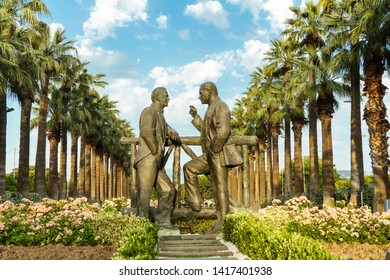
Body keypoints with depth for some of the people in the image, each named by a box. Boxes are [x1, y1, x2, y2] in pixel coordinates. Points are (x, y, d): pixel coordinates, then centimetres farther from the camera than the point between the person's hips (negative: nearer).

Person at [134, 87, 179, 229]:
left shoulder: (160, 115, 21)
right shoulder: (149, 111, -7)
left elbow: (167, 129, 36)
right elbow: (147, 132, -24)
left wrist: (173, 133, 12)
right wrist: (157, 151, -16)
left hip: (156, 162, 10)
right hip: (147, 160, -10)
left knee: (168, 190, 11)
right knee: (144, 194, -6)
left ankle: (162, 220, 18)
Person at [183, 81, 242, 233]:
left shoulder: (220, 106, -13)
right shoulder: (211, 108, 18)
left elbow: (224, 130, -27)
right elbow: (206, 130, 29)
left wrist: (213, 150, -20)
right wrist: (195, 116, 21)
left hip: (218, 155, -10)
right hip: (210, 156, 10)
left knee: (220, 189, -5)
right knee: (189, 168, 17)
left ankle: (222, 224, 3)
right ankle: (194, 202, 18)